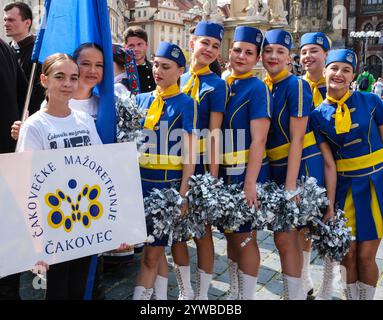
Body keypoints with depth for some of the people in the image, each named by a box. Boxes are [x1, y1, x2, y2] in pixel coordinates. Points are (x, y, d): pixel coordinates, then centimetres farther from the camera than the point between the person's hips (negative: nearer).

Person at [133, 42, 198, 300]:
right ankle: (161, 296, 30)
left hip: (169, 184, -4)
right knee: (156, 249, 15)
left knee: (152, 253, 2)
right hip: (141, 182, 5)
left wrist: (183, 193, -12)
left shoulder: (185, 104, -4)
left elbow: (190, 153, -8)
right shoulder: (141, 100, 9)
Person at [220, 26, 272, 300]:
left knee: (245, 238, 3)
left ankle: (247, 296, 22)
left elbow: (258, 141, -16)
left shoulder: (258, 89, -11)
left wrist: (250, 183, -21)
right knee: (231, 235, 16)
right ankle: (234, 293, 33)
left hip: (247, 174, -6)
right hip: (225, 173, 7)